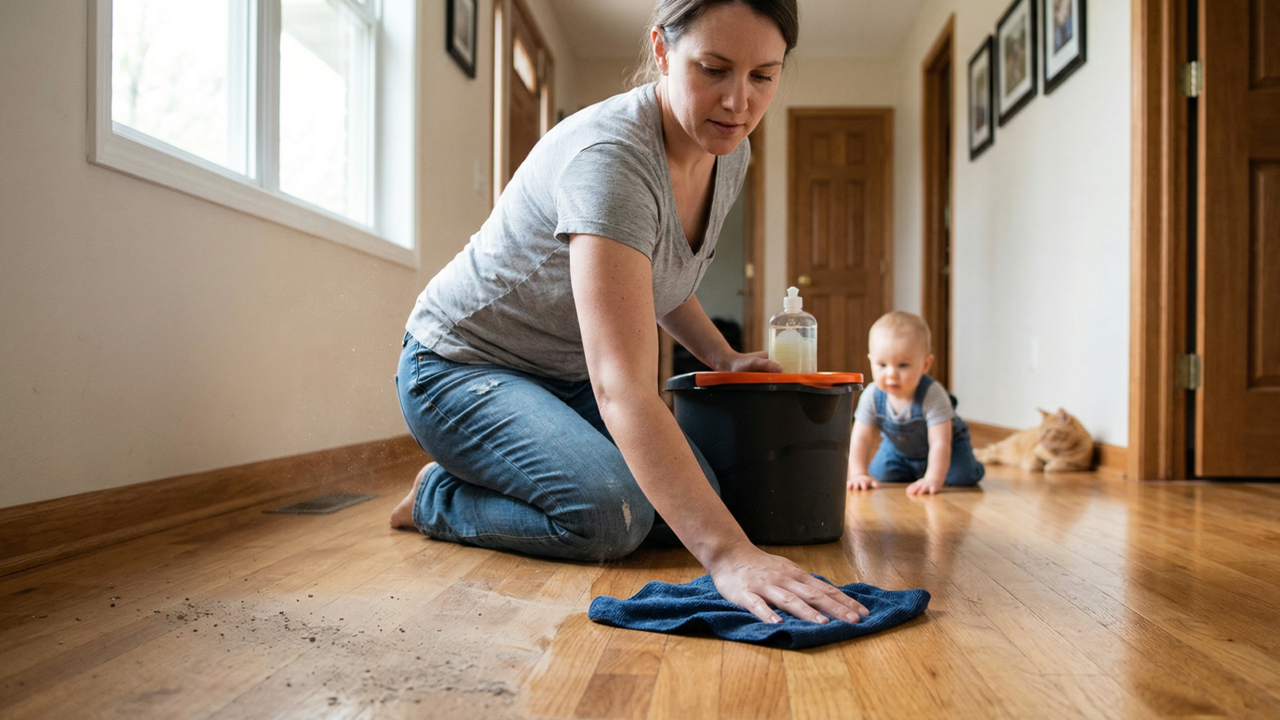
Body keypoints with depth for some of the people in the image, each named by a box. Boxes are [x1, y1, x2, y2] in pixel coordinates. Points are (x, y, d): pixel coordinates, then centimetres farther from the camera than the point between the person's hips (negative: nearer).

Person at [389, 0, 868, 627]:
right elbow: (621, 387, -43)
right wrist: (728, 553, -50)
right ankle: (435, 498, 0)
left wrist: (721, 355, -1)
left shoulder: (730, 154, -6)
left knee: (696, 493, -7)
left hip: (567, 376, 8)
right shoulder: (609, 156, -33)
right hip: (461, 368, -8)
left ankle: (493, 478, 15)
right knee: (612, 514, -28)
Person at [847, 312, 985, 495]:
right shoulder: (872, 396, -28)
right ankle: (912, 473, 22)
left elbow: (940, 442, -41)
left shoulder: (933, 395, -40)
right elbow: (860, 439, -24)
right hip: (899, 449, 3)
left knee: (961, 477, -20)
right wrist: (859, 474, -35)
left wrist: (933, 480, -50)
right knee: (879, 476, -10)